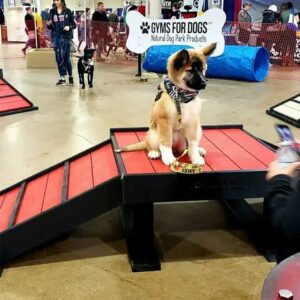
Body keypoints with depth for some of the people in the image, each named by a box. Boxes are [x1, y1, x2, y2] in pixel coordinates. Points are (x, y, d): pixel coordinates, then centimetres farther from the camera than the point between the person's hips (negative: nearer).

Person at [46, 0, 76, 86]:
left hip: (66, 37, -3)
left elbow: (74, 24, 3)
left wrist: (69, 27, -17)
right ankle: (62, 78, 8)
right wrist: (48, 24, -8)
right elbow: (51, 27, 13)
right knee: (58, 58, 2)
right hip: (56, 37, 3)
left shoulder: (67, 11, 1)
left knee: (66, 57, -3)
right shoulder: (52, 12, 10)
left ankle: (70, 77, 13)